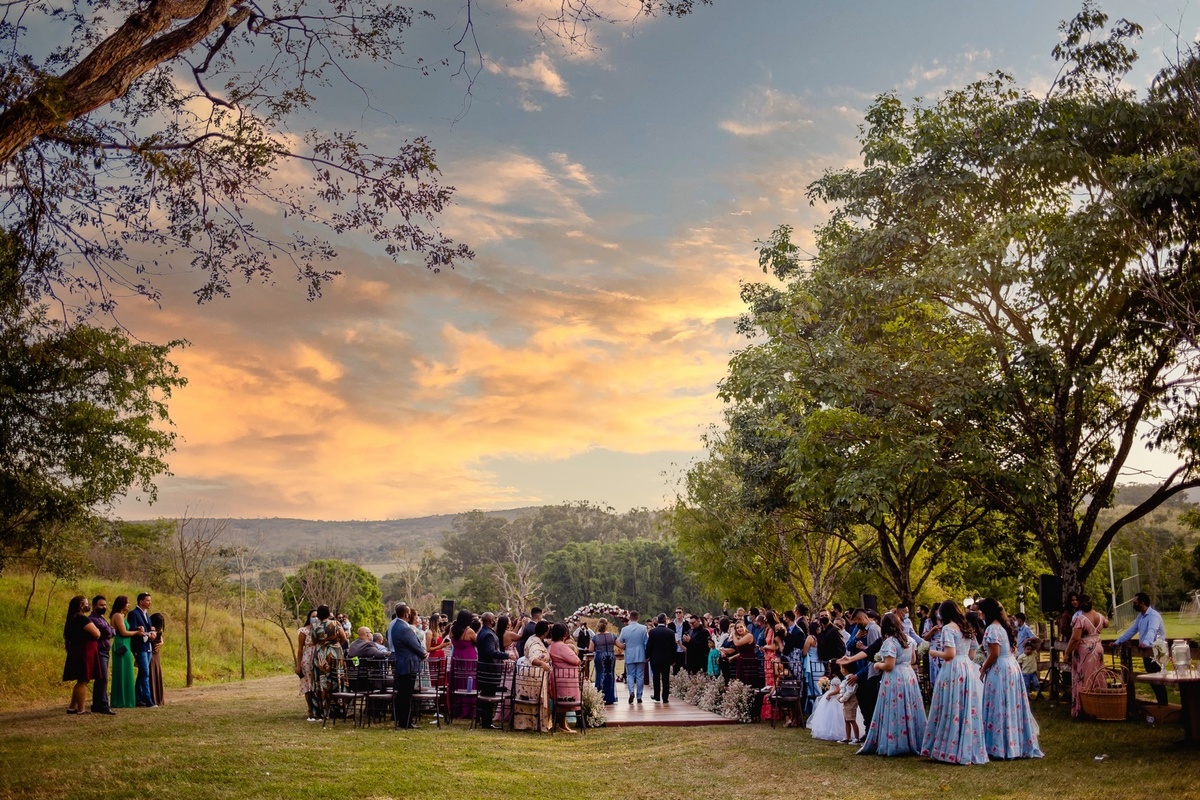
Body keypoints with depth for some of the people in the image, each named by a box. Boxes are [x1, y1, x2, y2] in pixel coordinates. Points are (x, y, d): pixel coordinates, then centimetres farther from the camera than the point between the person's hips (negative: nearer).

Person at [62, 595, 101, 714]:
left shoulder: (73, 619, 13)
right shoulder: (83, 619, -17)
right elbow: (97, 634, -18)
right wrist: (95, 628, 3)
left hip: (77, 653, 10)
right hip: (84, 653, -10)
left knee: (81, 681, 18)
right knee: (83, 681, -3)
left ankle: (72, 707, 20)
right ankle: (81, 709, 1)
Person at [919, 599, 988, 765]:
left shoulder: (948, 628, -10)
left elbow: (950, 654, -17)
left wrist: (935, 653, -1)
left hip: (953, 671, -8)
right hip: (968, 669, 8)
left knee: (952, 711, -1)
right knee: (969, 710, 9)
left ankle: (950, 750, 3)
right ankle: (970, 749, 13)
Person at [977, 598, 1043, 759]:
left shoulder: (992, 629, -17)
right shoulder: (1003, 626, 12)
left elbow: (994, 654, -21)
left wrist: (983, 669, -7)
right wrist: (985, 665, 14)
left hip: (999, 671, -9)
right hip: (1011, 667, 9)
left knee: (1000, 708, -3)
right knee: (1012, 707, 14)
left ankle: (1000, 747, 2)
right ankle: (1019, 744, 20)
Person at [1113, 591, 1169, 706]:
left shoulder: (1153, 615, -19)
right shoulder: (1140, 616, 13)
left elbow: (1152, 631, -37)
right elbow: (1132, 630, 20)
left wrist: (1146, 643, -56)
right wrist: (1117, 642, 19)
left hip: (1155, 653, -9)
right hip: (1146, 652, 9)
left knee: (1157, 681, -7)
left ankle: (1163, 705, -3)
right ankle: (1161, 704, 21)